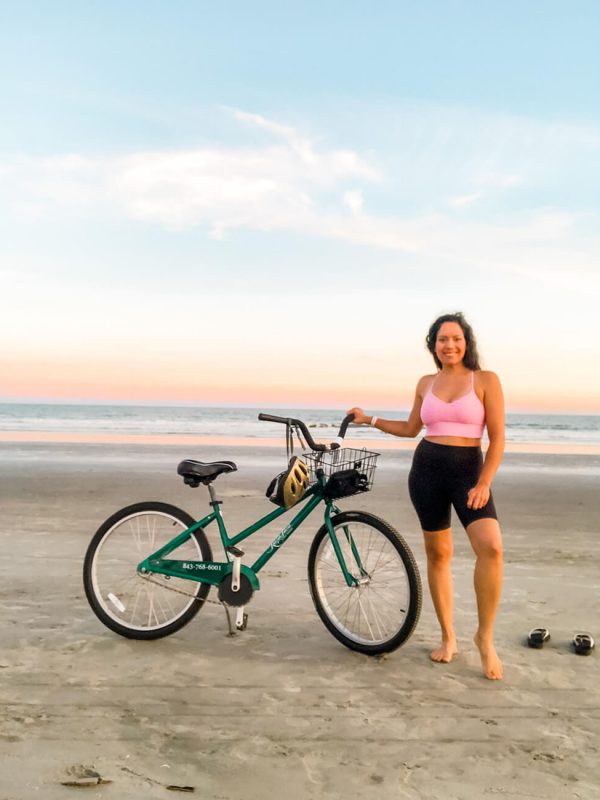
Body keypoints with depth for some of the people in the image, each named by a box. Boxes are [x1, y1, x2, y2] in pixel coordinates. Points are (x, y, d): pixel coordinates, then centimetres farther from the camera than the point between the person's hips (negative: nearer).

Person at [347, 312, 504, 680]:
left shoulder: (486, 380, -3)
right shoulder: (426, 383, 9)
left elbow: (497, 438, -5)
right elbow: (411, 428, 21)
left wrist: (483, 483, -14)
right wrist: (370, 419, 15)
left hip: (468, 469, -3)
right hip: (426, 469, 3)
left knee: (491, 546, -22)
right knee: (438, 553, 7)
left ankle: (486, 636, -5)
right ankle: (448, 637, 21)